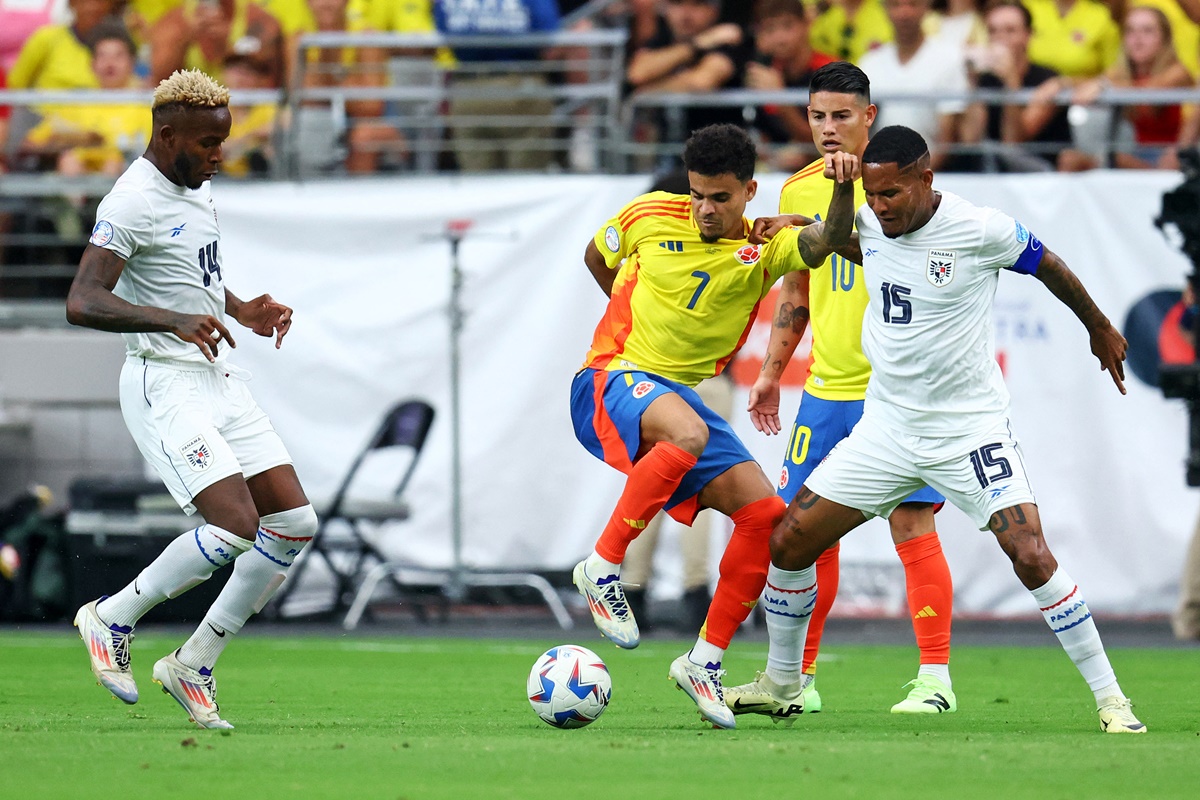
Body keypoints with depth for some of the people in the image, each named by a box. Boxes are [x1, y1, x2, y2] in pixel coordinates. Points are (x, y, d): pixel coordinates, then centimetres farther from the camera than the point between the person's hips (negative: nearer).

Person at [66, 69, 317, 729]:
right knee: (235, 528, -20)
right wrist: (173, 320, -37)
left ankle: (193, 666, 11)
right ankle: (111, 620, 2)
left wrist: (241, 310, 15)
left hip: (220, 378, 9)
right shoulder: (133, 201, -16)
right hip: (166, 385, -9)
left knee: (293, 523, 1)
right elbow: (82, 303, -26)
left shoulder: (195, 188, 13)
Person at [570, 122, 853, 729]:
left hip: (681, 395, 4)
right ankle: (602, 567, -26)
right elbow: (596, 257, 19)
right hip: (612, 381, -4)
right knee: (687, 432, -38)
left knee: (765, 513, -10)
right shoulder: (651, 217, -3)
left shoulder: (764, 251, -1)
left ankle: (705, 661, 1)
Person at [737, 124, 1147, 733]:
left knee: (1032, 558, -19)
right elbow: (829, 242, 15)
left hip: (970, 426, -5)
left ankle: (1109, 699, -8)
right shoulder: (869, 224, -6)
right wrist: (790, 227, -8)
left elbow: (1049, 267, 0)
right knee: (789, 544, 1)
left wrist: (1100, 330, 16)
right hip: (886, 425, 5)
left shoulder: (980, 230, -16)